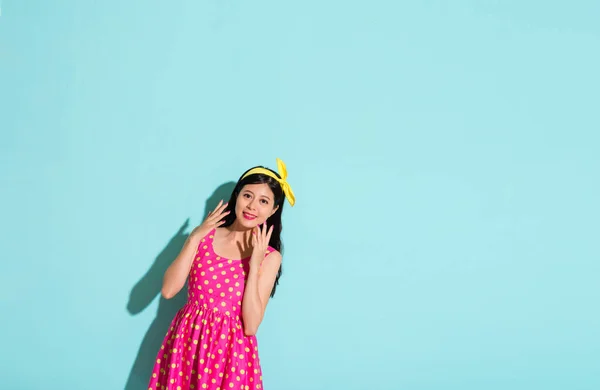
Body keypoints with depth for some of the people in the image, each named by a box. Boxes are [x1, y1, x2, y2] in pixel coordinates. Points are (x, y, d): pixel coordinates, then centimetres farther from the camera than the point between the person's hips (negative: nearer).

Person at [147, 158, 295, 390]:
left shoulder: (270, 257, -7)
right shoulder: (205, 235, -1)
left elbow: (251, 326, -14)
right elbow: (169, 290, -9)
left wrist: (254, 264, -19)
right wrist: (195, 237, -12)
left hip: (230, 350, -2)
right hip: (187, 341, 2)